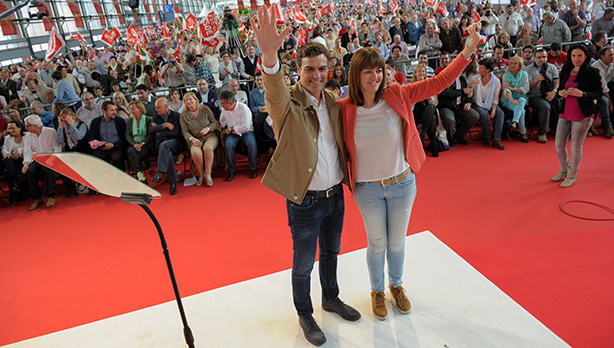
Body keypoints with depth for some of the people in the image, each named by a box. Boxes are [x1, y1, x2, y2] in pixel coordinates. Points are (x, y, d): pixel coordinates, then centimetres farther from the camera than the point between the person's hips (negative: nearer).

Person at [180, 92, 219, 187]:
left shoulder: (205, 109, 5)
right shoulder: (183, 115, 7)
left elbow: (215, 123, 8)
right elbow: (185, 132, 4)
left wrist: (208, 128, -13)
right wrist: (192, 139, -16)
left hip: (210, 136, 0)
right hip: (195, 139, 1)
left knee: (207, 148, -37)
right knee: (195, 152, -34)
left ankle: (208, 174, -22)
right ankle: (201, 175, -10)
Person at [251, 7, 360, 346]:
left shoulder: (333, 100, 4)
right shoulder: (287, 102, -15)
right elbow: (275, 91, -40)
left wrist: (349, 178, 10)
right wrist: (269, 56, -60)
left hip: (335, 195, 6)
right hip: (305, 201, -5)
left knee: (331, 252, 25)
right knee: (303, 265, 13)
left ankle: (331, 298, 50)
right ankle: (304, 315, 38)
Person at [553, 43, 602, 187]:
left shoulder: (592, 72, -7)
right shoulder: (566, 70, 8)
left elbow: (598, 94, -7)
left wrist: (582, 93, -24)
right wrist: (561, 92, -4)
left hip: (583, 114, -5)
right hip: (565, 112, 5)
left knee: (576, 147, 2)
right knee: (559, 144, 9)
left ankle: (572, 175, 21)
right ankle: (563, 170, 33)